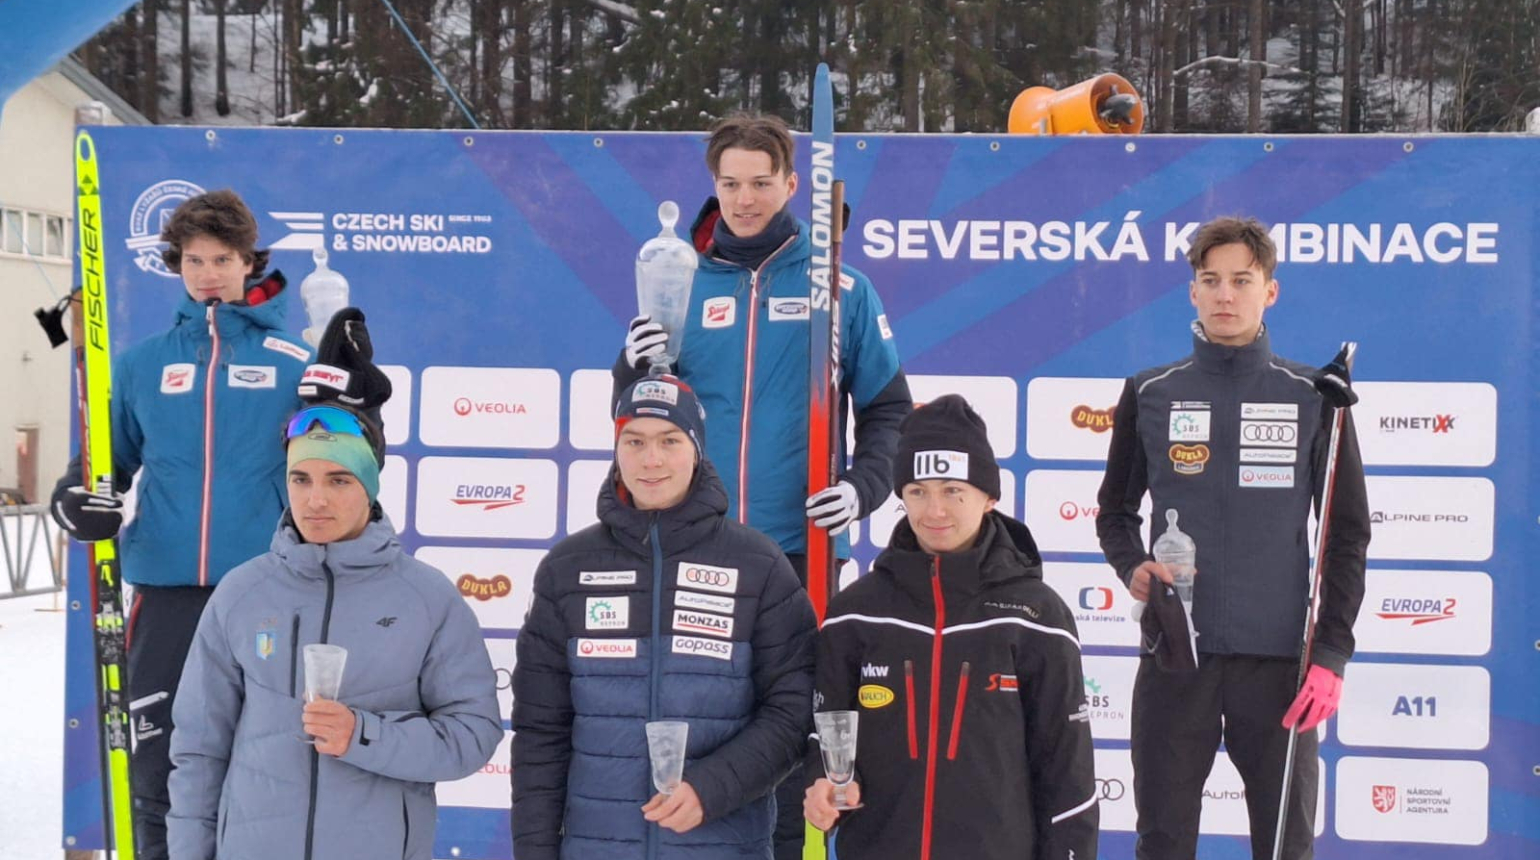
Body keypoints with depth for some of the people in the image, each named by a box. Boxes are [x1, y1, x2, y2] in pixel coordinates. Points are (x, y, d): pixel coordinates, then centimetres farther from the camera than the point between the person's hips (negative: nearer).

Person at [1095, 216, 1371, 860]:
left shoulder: (1313, 397, 2)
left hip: (1278, 658, -1)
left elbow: (1347, 533, 4)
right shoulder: (1150, 394, 6)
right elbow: (1115, 511, 16)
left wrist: (1331, 652, -4)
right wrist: (1133, 567, -6)